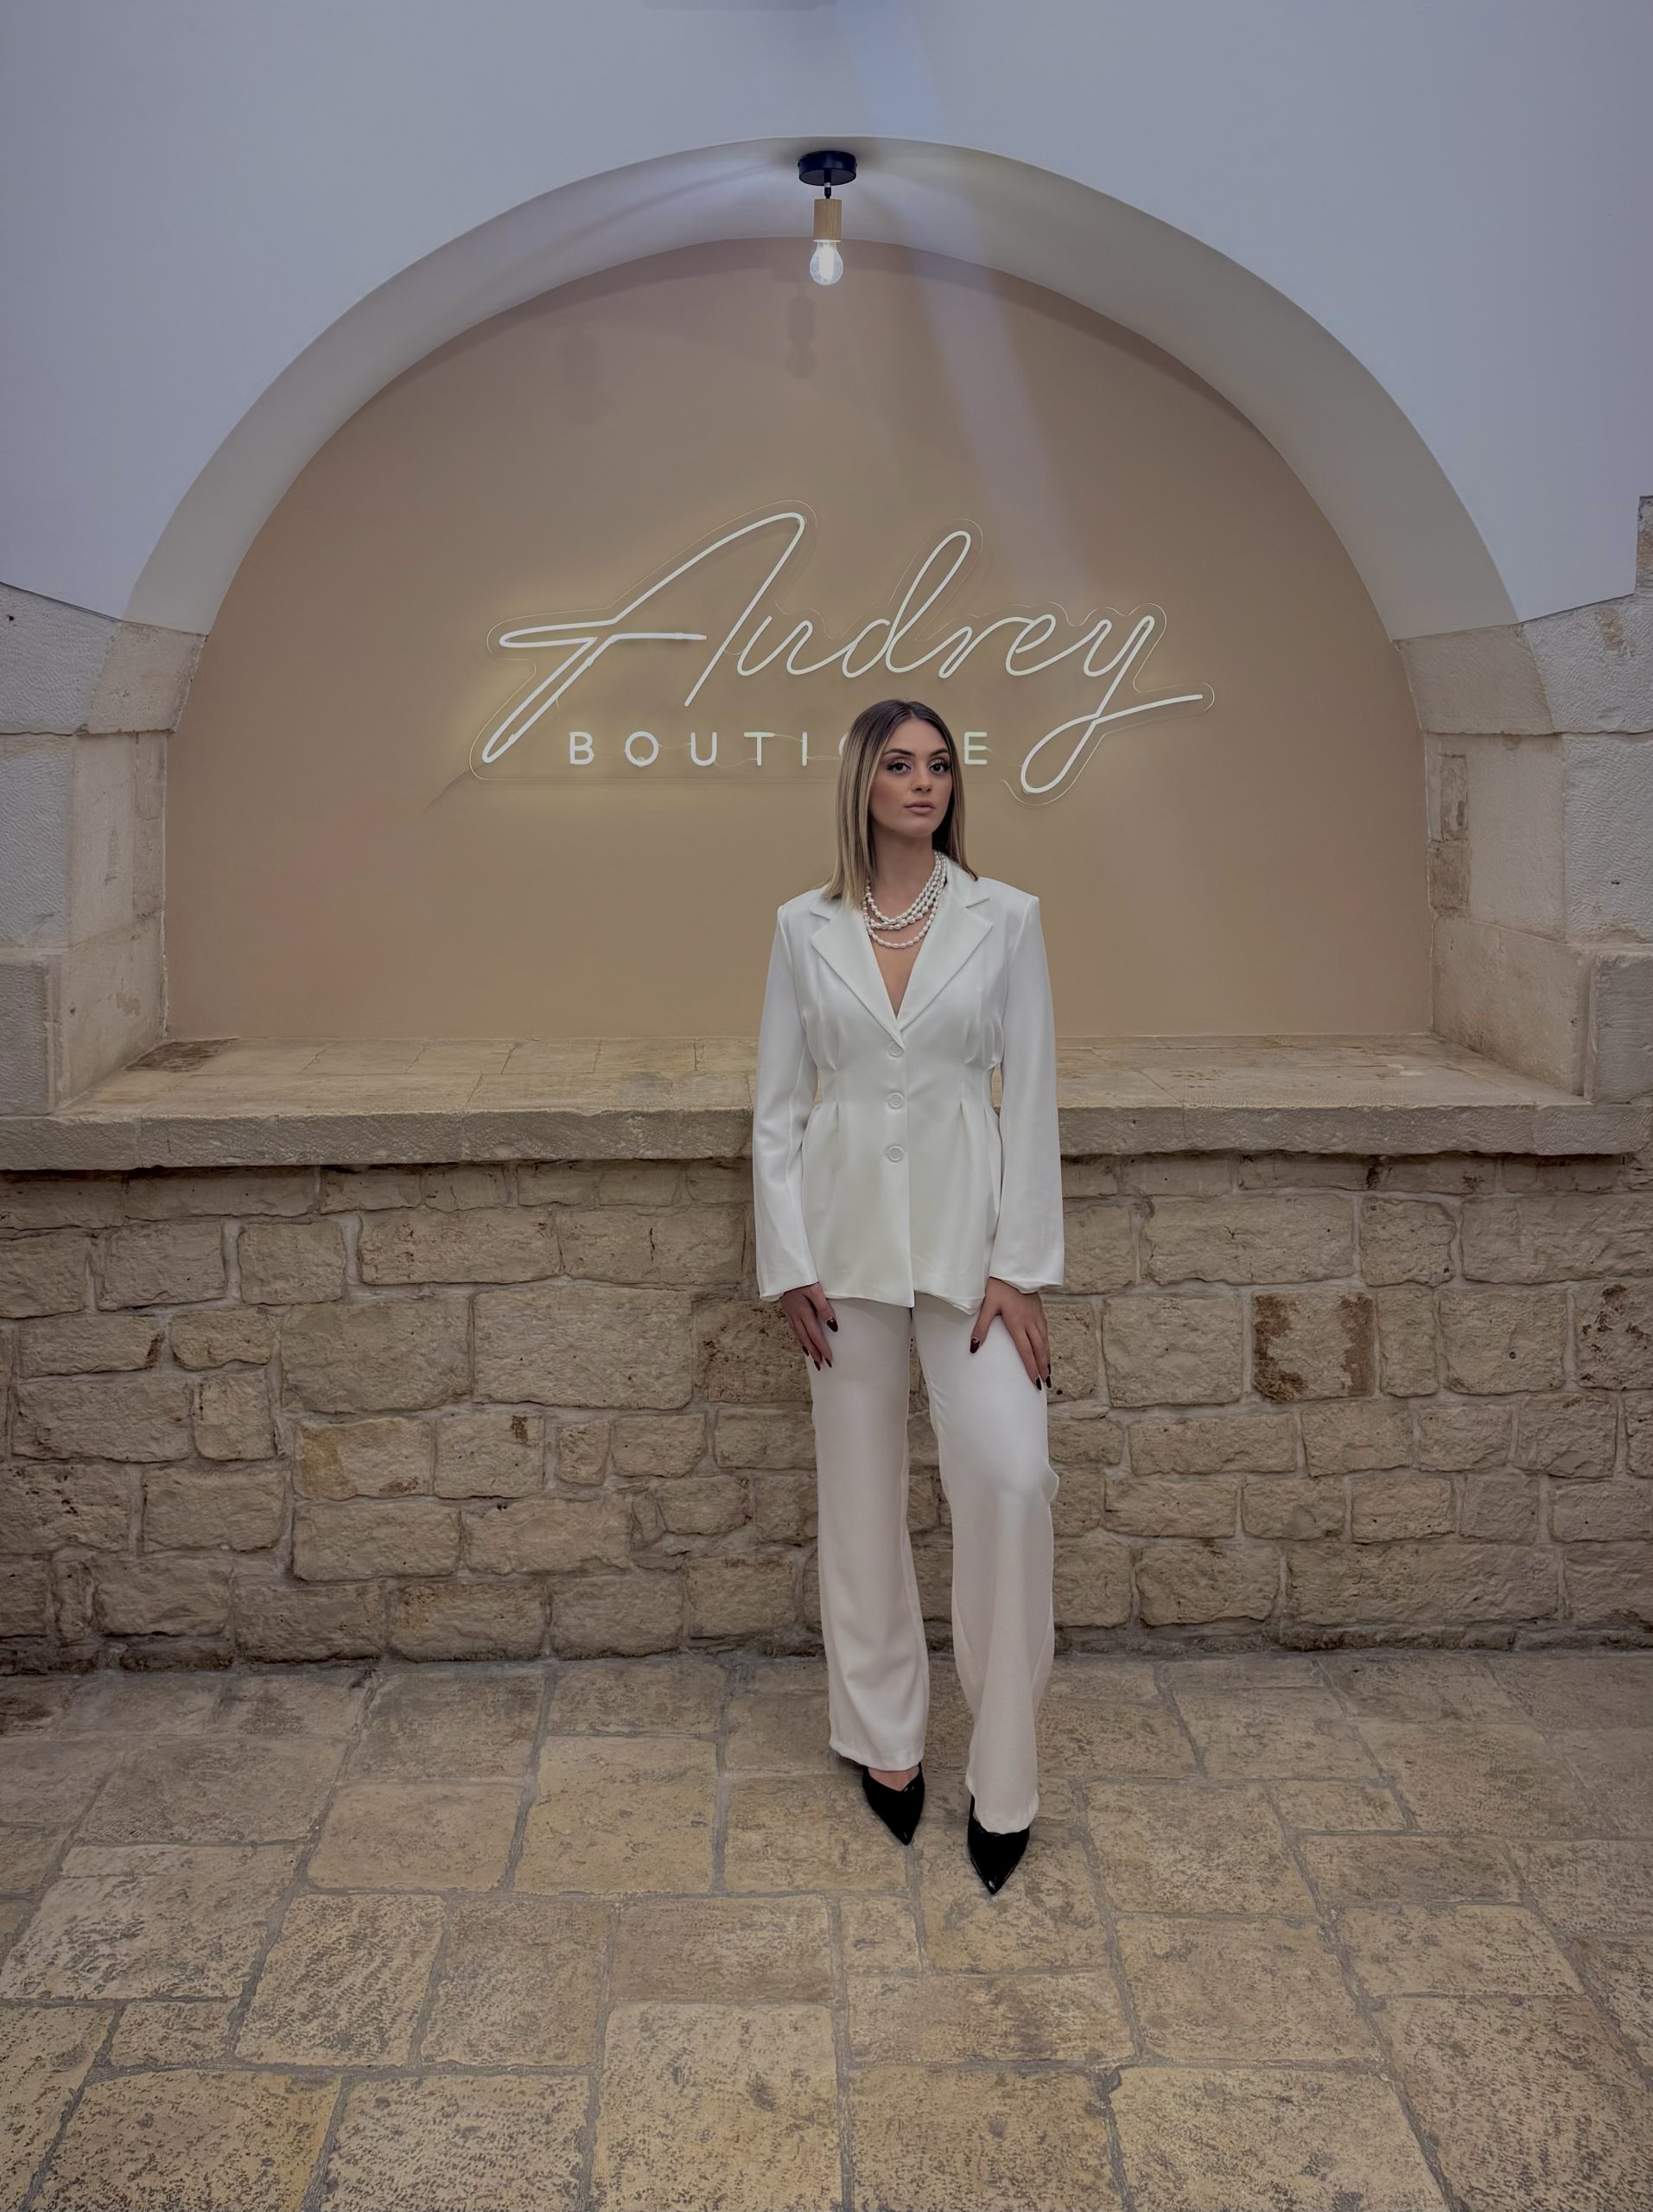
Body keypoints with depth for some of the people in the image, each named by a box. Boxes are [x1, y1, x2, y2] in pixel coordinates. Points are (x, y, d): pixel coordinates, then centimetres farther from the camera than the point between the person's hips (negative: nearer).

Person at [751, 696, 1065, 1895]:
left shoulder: (1005, 918, 0)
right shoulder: (805, 927, 4)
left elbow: (1031, 1097, -2)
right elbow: (779, 1104, 5)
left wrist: (1019, 1266, -7)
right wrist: (789, 1263, -2)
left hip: (967, 1225, -1)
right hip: (849, 1226, 2)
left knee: (1009, 1475, -13)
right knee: (862, 1490, 9)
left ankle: (1005, 1779, 2)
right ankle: (886, 1738, 27)